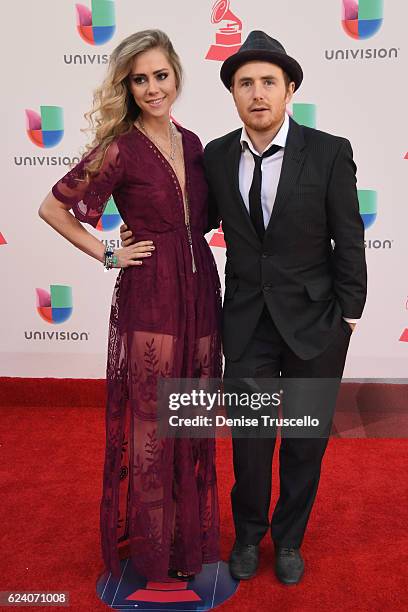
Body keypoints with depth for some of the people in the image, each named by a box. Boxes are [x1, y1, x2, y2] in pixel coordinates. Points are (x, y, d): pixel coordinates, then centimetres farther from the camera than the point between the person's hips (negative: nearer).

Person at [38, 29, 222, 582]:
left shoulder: (192, 143, 10)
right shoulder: (120, 149, -8)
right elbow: (53, 208, -5)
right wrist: (108, 256, -7)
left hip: (199, 291, 6)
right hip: (149, 297, -6)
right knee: (152, 421, 6)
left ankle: (193, 531, 35)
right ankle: (154, 546, 26)